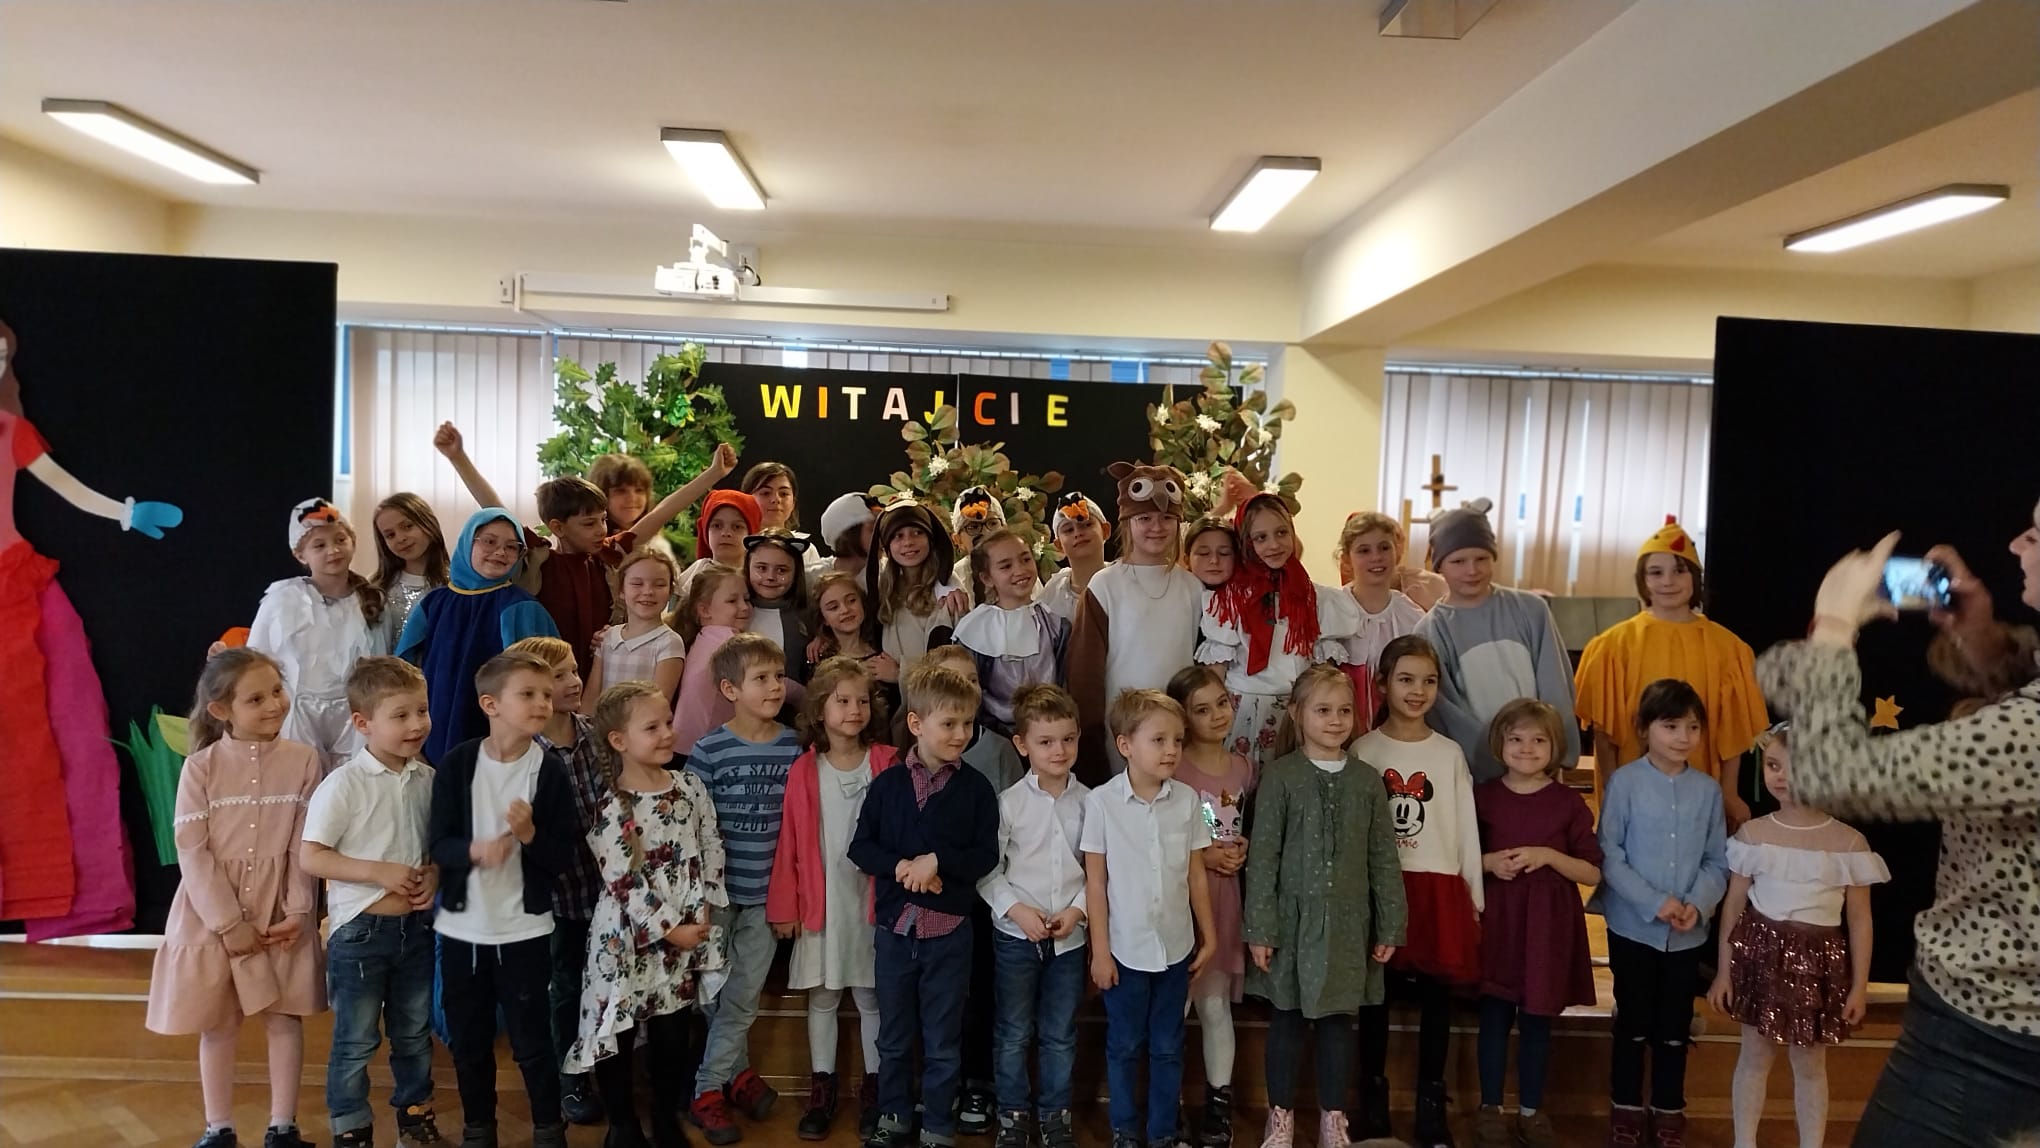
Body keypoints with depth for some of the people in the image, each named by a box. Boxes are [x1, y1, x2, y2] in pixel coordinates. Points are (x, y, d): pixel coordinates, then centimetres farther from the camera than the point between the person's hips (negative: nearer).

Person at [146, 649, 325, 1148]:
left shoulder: (303, 760, -5)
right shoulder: (201, 767, -7)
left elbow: (306, 845, -4)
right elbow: (191, 850, -10)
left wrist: (298, 911, -10)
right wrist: (229, 921, -14)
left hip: (279, 912, 1)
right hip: (212, 913, 0)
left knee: (285, 1019, 8)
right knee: (217, 1026, 11)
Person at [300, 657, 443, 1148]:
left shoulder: (428, 779, -1)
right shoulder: (344, 784, -16)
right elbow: (310, 857, -16)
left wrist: (434, 873, -9)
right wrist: (381, 872, -22)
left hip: (416, 926, 5)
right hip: (360, 929, -5)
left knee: (414, 1033, 19)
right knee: (356, 1041, 9)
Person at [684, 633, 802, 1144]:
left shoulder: (793, 746, -1)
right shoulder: (710, 748, -12)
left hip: (767, 890, 3)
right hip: (716, 886, -3)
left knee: (744, 993, 12)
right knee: (712, 989, 9)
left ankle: (713, 1086, 27)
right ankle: (735, 1070, 27)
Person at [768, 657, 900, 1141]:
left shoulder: (887, 764, -6)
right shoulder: (804, 770, -5)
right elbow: (790, 841, -3)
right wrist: (784, 906, -4)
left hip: (873, 899, -1)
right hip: (822, 901, 1)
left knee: (872, 996, 10)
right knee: (822, 997, 12)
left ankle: (873, 1088, 24)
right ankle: (822, 1087, 26)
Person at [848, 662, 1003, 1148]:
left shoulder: (976, 788, -6)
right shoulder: (887, 783, -3)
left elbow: (986, 855, -8)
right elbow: (860, 845, -1)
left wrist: (937, 861, -20)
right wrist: (900, 865, -16)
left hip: (949, 929, -1)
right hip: (895, 925, 1)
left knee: (943, 1040, 10)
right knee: (893, 1035, 17)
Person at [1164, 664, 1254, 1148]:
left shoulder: (1243, 767, 6)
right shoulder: (1173, 768, -12)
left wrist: (1243, 851, -2)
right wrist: (1200, 855, -16)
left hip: (1225, 894, 4)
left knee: (1216, 1003, 12)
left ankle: (1219, 1102, 24)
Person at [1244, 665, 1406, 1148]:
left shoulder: (1367, 780, 2)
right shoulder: (1280, 776, -6)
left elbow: (1384, 858, 5)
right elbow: (1263, 856, -7)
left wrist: (1391, 926, 3)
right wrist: (1259, 928, -9)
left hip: (1347, 923, 2)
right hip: (1293, 919, -2)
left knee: (1338, 1019, 11)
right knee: (1287, 1018, 9)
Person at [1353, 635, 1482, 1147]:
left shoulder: (1450, 754, 5)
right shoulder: (1363, 751, 0)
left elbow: (1467, 828, 7)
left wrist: (1474, 897, 5)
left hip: (1439, 887, 1)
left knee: (1436, 997, 6)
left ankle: (1431, 1105, 18)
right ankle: (1373, 1101, 20)